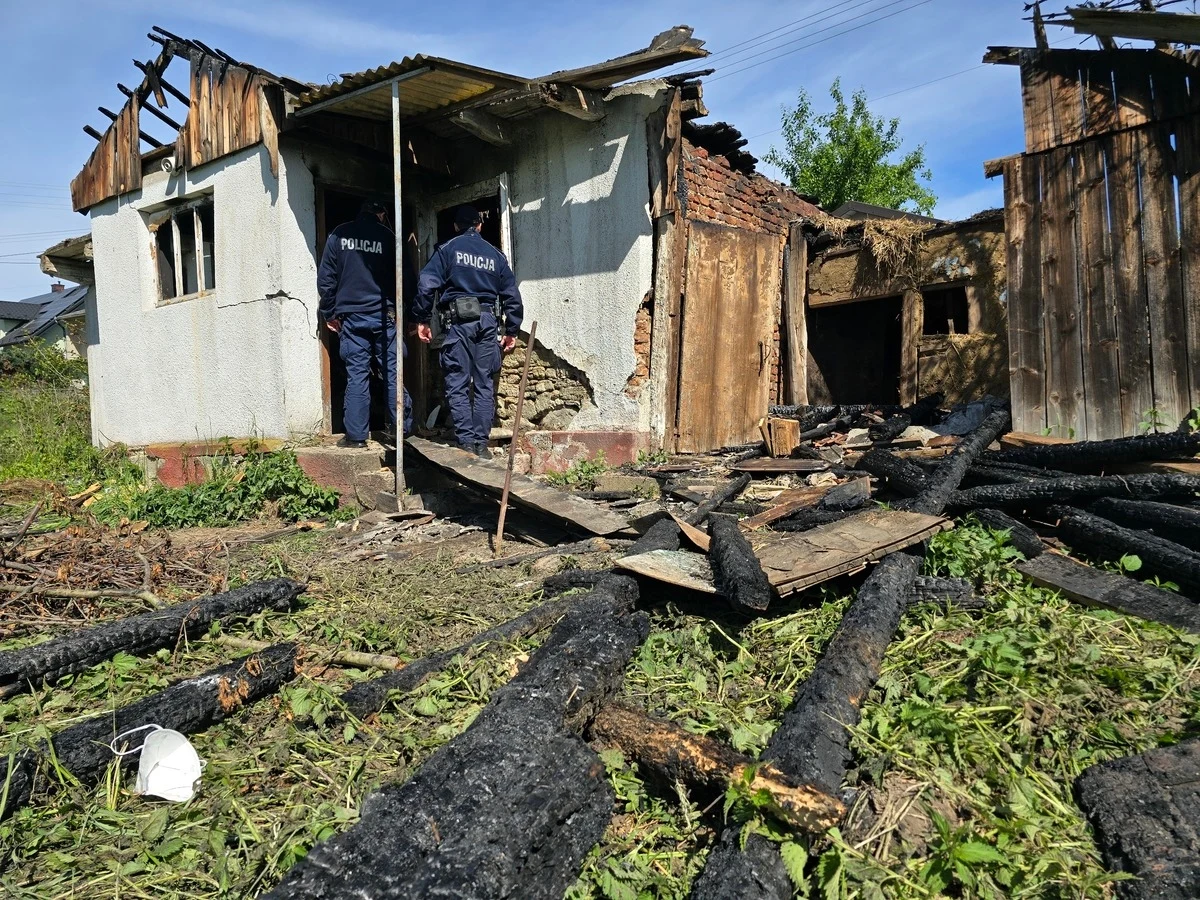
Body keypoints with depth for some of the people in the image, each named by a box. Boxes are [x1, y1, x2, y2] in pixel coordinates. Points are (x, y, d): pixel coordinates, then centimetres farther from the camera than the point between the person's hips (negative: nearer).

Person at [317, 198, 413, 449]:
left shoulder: (338, 234, 6)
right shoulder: (386, 235, 3)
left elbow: (325, 278, 3)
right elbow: (399, 276, 5)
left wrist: (329, 313, 10)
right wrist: (399, 310, 13)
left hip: (351, 317, 1)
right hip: (383, 315, -1)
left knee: (357, 376, 0)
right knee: (392, 373, 6)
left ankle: (356, 435, 0)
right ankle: (400, 427, 10)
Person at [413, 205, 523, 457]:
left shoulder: (448, 249, 6)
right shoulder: (495, 254, 14)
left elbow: (426, 284, -6)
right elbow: (512, 295, 12)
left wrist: (421, 319, 0)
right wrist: (512, 331, 17)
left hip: (458, 321, -3)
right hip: (488, 320, 3)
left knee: (457, 385, 0)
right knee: (485, 385, 6)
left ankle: (466, 443, -4)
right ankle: (481, 443, 6)